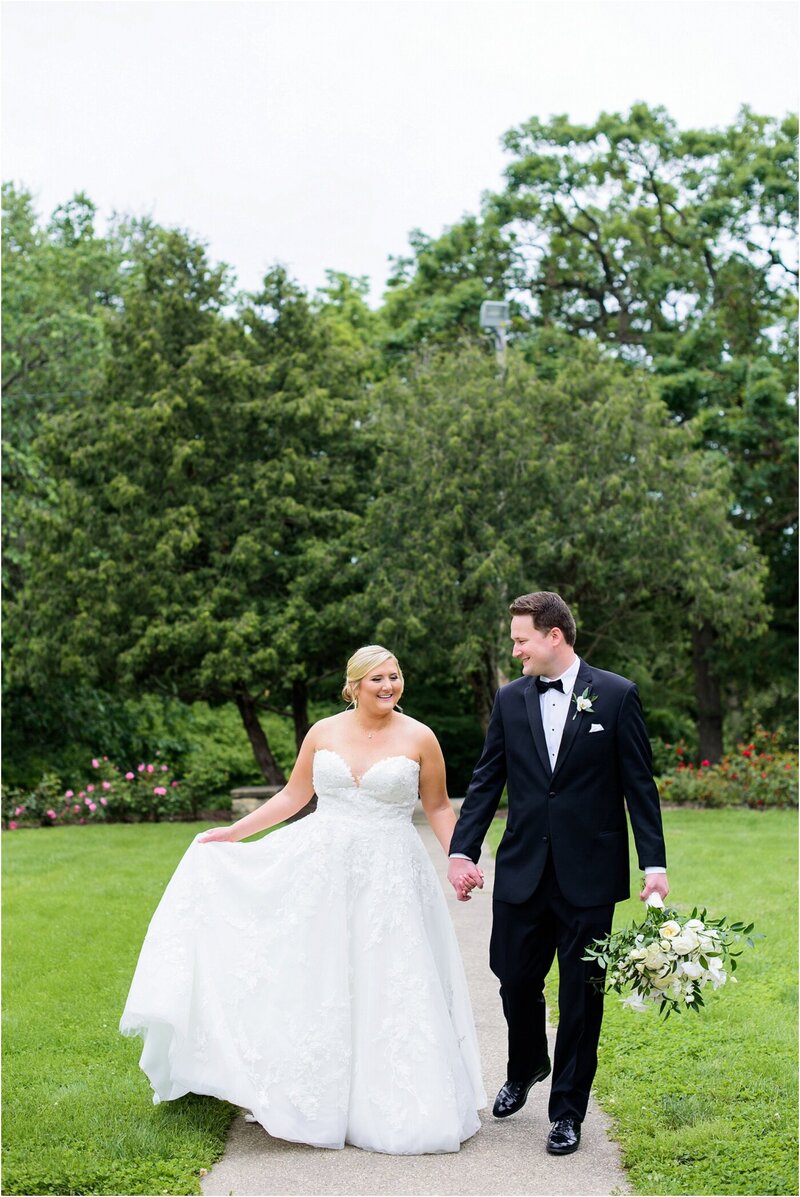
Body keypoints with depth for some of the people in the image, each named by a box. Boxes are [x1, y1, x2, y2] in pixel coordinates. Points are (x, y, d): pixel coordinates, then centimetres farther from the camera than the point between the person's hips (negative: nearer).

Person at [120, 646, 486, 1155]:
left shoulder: (419, 738, -2)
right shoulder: (323, 733, 3)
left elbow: (438, 808, 5)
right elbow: (293, 796, 12)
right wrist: (233, 833, 13)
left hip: (388, 881, -2)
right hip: (320, 870, 2)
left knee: (386, 989, 0)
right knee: (312, 983, 5)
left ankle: (391, 1107, 17)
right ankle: (317, 1100, 21)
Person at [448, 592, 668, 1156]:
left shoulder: (617, 695, -4)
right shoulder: (510, 698, 5)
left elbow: (640, 785, -3)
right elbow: (486, 781, 7)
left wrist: (654, 864, -7)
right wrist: (462, 851, -1)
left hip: (589, 875, -3)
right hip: (523, 871, 3)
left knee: (581, 994, 6)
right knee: (516, 977, 11)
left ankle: (568, 1110, 21)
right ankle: (526, 1069, 41)